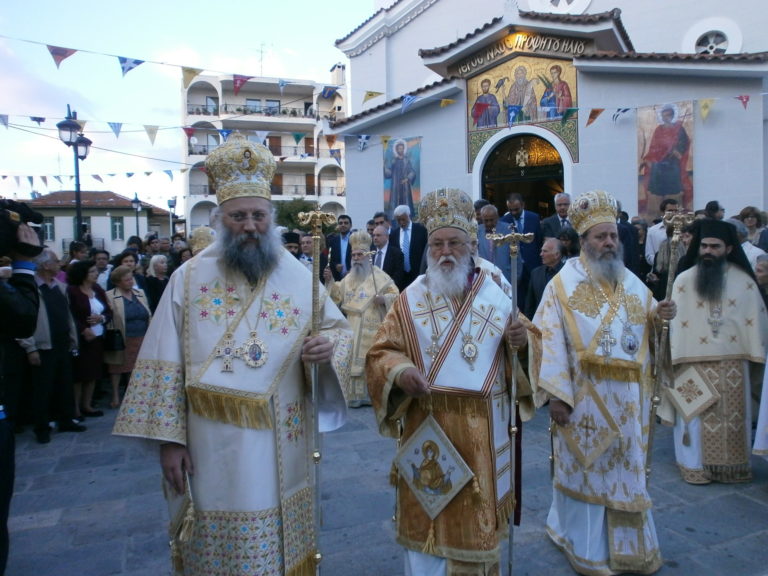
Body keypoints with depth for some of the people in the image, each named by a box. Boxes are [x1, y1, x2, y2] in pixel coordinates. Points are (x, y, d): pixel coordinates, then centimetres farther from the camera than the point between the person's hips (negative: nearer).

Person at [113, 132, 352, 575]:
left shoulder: (299, 277, 0)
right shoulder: (189, 278, -2)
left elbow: (340, 328, 4)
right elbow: (166, 364, -2)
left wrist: (329, 346, -20)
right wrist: (169, 438, -4)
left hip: (281, 445, 1)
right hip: (211, 445, -1)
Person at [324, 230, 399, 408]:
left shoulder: (379, 276, -1)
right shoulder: (348, 278, 16)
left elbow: (395, 295, -4)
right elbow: (337, 295, 13)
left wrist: (384, 299, -24)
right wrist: (330, 281, -1)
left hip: (372, 329, -5)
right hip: (353, 328, 5)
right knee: (354, 360, 4)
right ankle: (356, 395, 12)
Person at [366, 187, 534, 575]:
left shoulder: (497, 294, 1)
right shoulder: (411, 299, -2)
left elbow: (519, 347, 8)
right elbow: (380, 354, -3)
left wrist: (523, 339, -14)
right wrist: (399, 370, -23)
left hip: (484, 431, 2)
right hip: (429, 428, -1)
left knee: (479, 517, 16)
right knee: (430, 516, 10)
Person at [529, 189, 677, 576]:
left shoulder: (634, 285, 9)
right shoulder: (563, 284, -8)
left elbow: (646, 335, 15)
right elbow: (550, 340, -14)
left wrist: (660, 318, -8)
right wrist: (556, 393, -20)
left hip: (626, 399, 5)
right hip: (583, 397, -5)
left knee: (626, 469, 16)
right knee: (585, 468, 8)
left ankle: (628, 544, 36)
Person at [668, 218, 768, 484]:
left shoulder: (744, 281, 2)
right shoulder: (684, 280, -3)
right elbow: (675, 322, -5)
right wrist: (674, 358, -9)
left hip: (733, 362, 2)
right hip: (694, 363, -2)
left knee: (733, 415, 11)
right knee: (697, 416, 5)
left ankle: (732, 465, 26)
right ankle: (697, 465, 18)